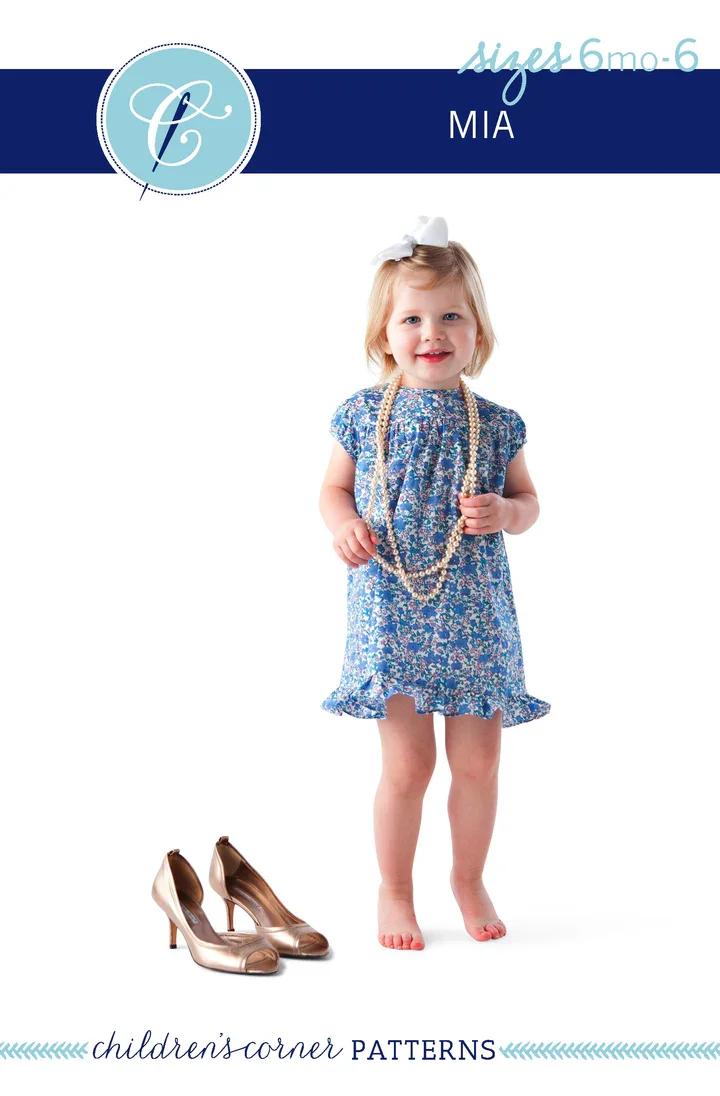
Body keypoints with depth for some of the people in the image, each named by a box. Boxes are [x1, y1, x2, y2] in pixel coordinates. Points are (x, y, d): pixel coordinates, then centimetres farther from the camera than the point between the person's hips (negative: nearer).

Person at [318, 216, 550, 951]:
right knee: (407, 765, 2)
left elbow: (527, 500, 10)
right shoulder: (362, 416, -2)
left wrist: (503, 514, -12)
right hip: (391, 612, -2)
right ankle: (395, 891, 26)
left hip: (475, 616, 2)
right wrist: (343, 524, -11)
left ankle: (469, 879, 36)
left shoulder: (496, 425, 1)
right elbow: (334, 487, 10)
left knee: (479, 762, 10)